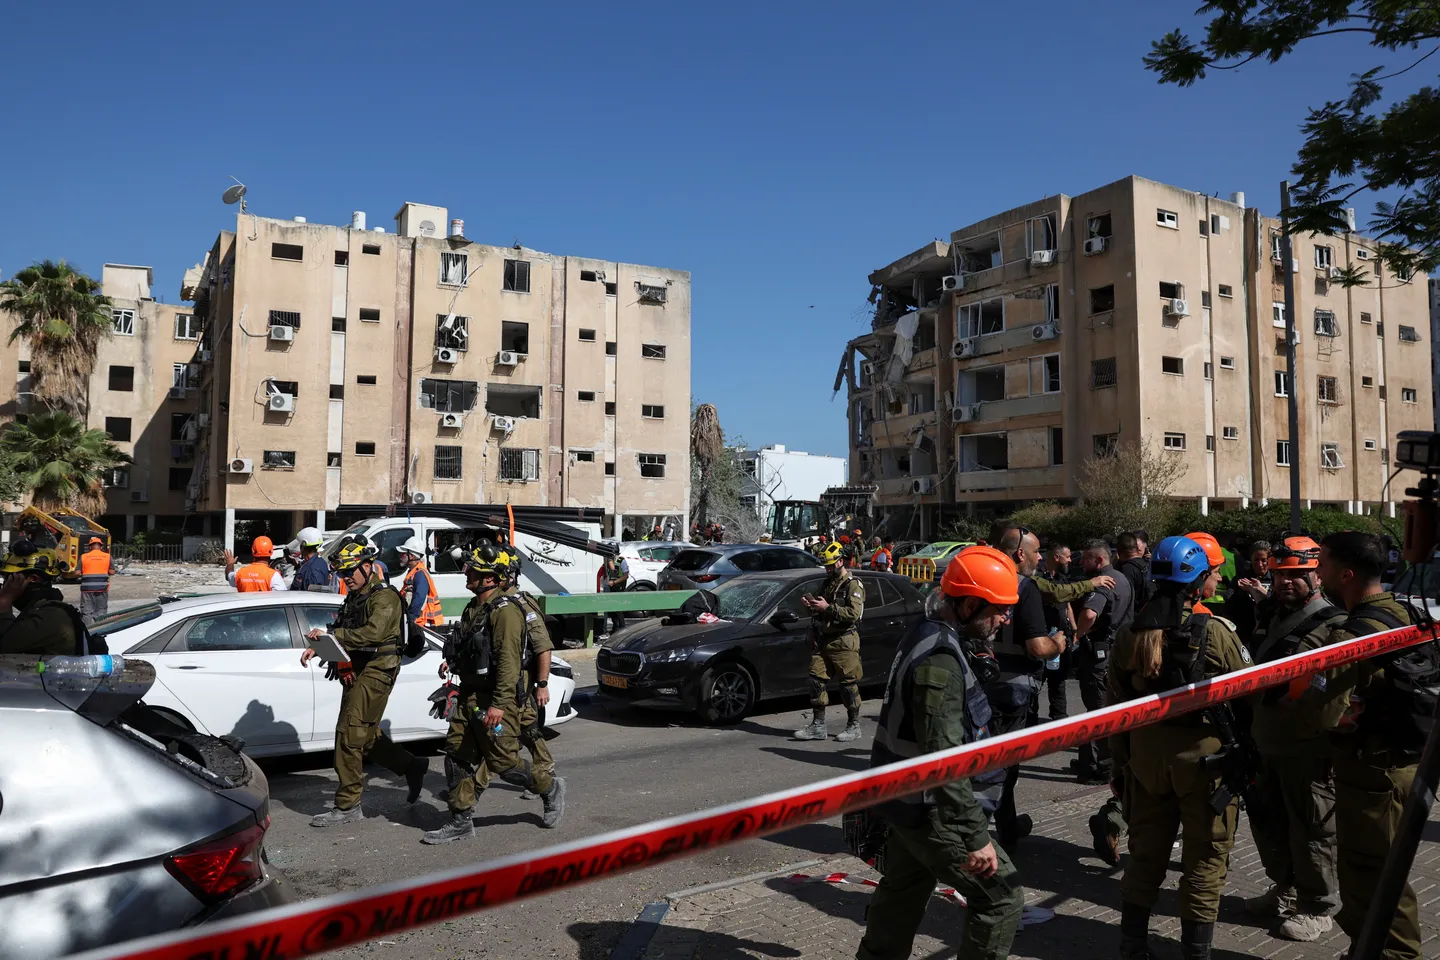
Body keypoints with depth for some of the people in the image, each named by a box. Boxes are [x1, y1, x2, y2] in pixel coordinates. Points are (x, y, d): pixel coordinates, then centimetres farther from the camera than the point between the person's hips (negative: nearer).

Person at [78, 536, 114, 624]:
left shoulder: (84, 556, 2)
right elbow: (112, 571, 0)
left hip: (87, 588, 0)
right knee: (101, 611, 8)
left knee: (87, 611, 6)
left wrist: (85, 573, 19)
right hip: (102, 587, 0)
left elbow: (78, 573, 0)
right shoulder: (107, 556, 2)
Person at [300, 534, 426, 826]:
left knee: (349, 734, -11)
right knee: (365, 735, 16)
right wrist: (316, 647, 0)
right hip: (356, 673, 10)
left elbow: (373, 632, -29)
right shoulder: (354, 597, 17)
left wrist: (330, 635, -32)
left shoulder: (384, 597, -14)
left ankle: (347, 806, -4)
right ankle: (411, 767, 31)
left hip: (375, 672, -10)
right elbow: (341, 632, 19)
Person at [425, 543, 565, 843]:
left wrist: (499, 704, -28)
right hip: (471, 695, 9)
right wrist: (452, 662, 9)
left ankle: (549, 788, 22)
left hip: (497, 698, -9)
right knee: (458, 756, 7)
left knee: (502, 763, -2)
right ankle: (460, 822, 16)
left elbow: (509, 660, -24)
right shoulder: (474, 608, 13)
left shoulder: (505, 610, -18)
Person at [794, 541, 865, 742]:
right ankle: (818, 726, 8)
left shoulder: (853, 585, -7)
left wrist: (827, 607, -24)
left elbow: (854, 613, -21)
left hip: (844, 641, -7)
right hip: (823, 640, 8)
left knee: (848, 684, -1)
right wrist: (811, 605, 5)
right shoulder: (827, 583, 18)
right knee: (816, 679, 2)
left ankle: (854, 726, 12)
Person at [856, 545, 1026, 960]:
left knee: (902, 893, 23)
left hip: (908, 799, 10)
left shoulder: (928, 638, 7)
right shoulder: (939, 660, -24)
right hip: (931, 809, -10)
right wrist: (976, 836, -26)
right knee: (1002, 898, -2)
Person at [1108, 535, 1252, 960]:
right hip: (1204, 752, -4)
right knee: (1204, 857, 10)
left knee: (1146, 850, 17)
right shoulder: (1215, 632, -14)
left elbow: (1115, 700, 5)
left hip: (1146, 753, 4)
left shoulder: (1130, 634, -1)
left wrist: (1121, 755, 14)